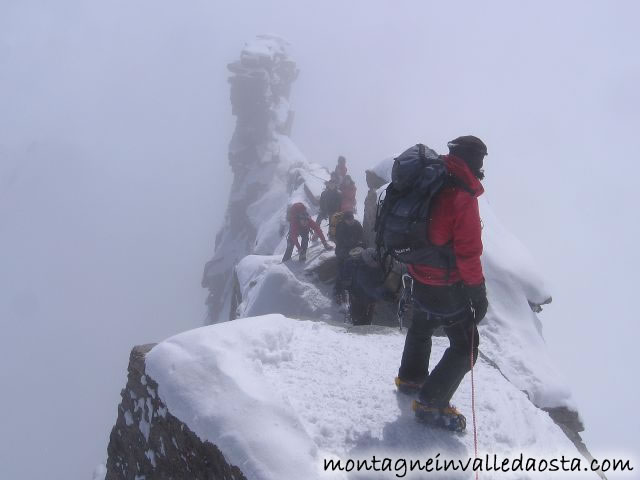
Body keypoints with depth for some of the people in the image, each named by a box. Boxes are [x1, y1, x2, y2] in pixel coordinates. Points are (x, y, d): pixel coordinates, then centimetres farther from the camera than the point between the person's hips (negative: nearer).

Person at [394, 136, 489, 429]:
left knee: (421, 327, 31)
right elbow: (468, 252, -24)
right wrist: (478, 291, -14)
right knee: (465, 347, 5)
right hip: (448, 287, -8)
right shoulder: (462, 197, -24)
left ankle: (410, 377, 49)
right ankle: (431, 403, 9)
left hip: (420, 279, 9)